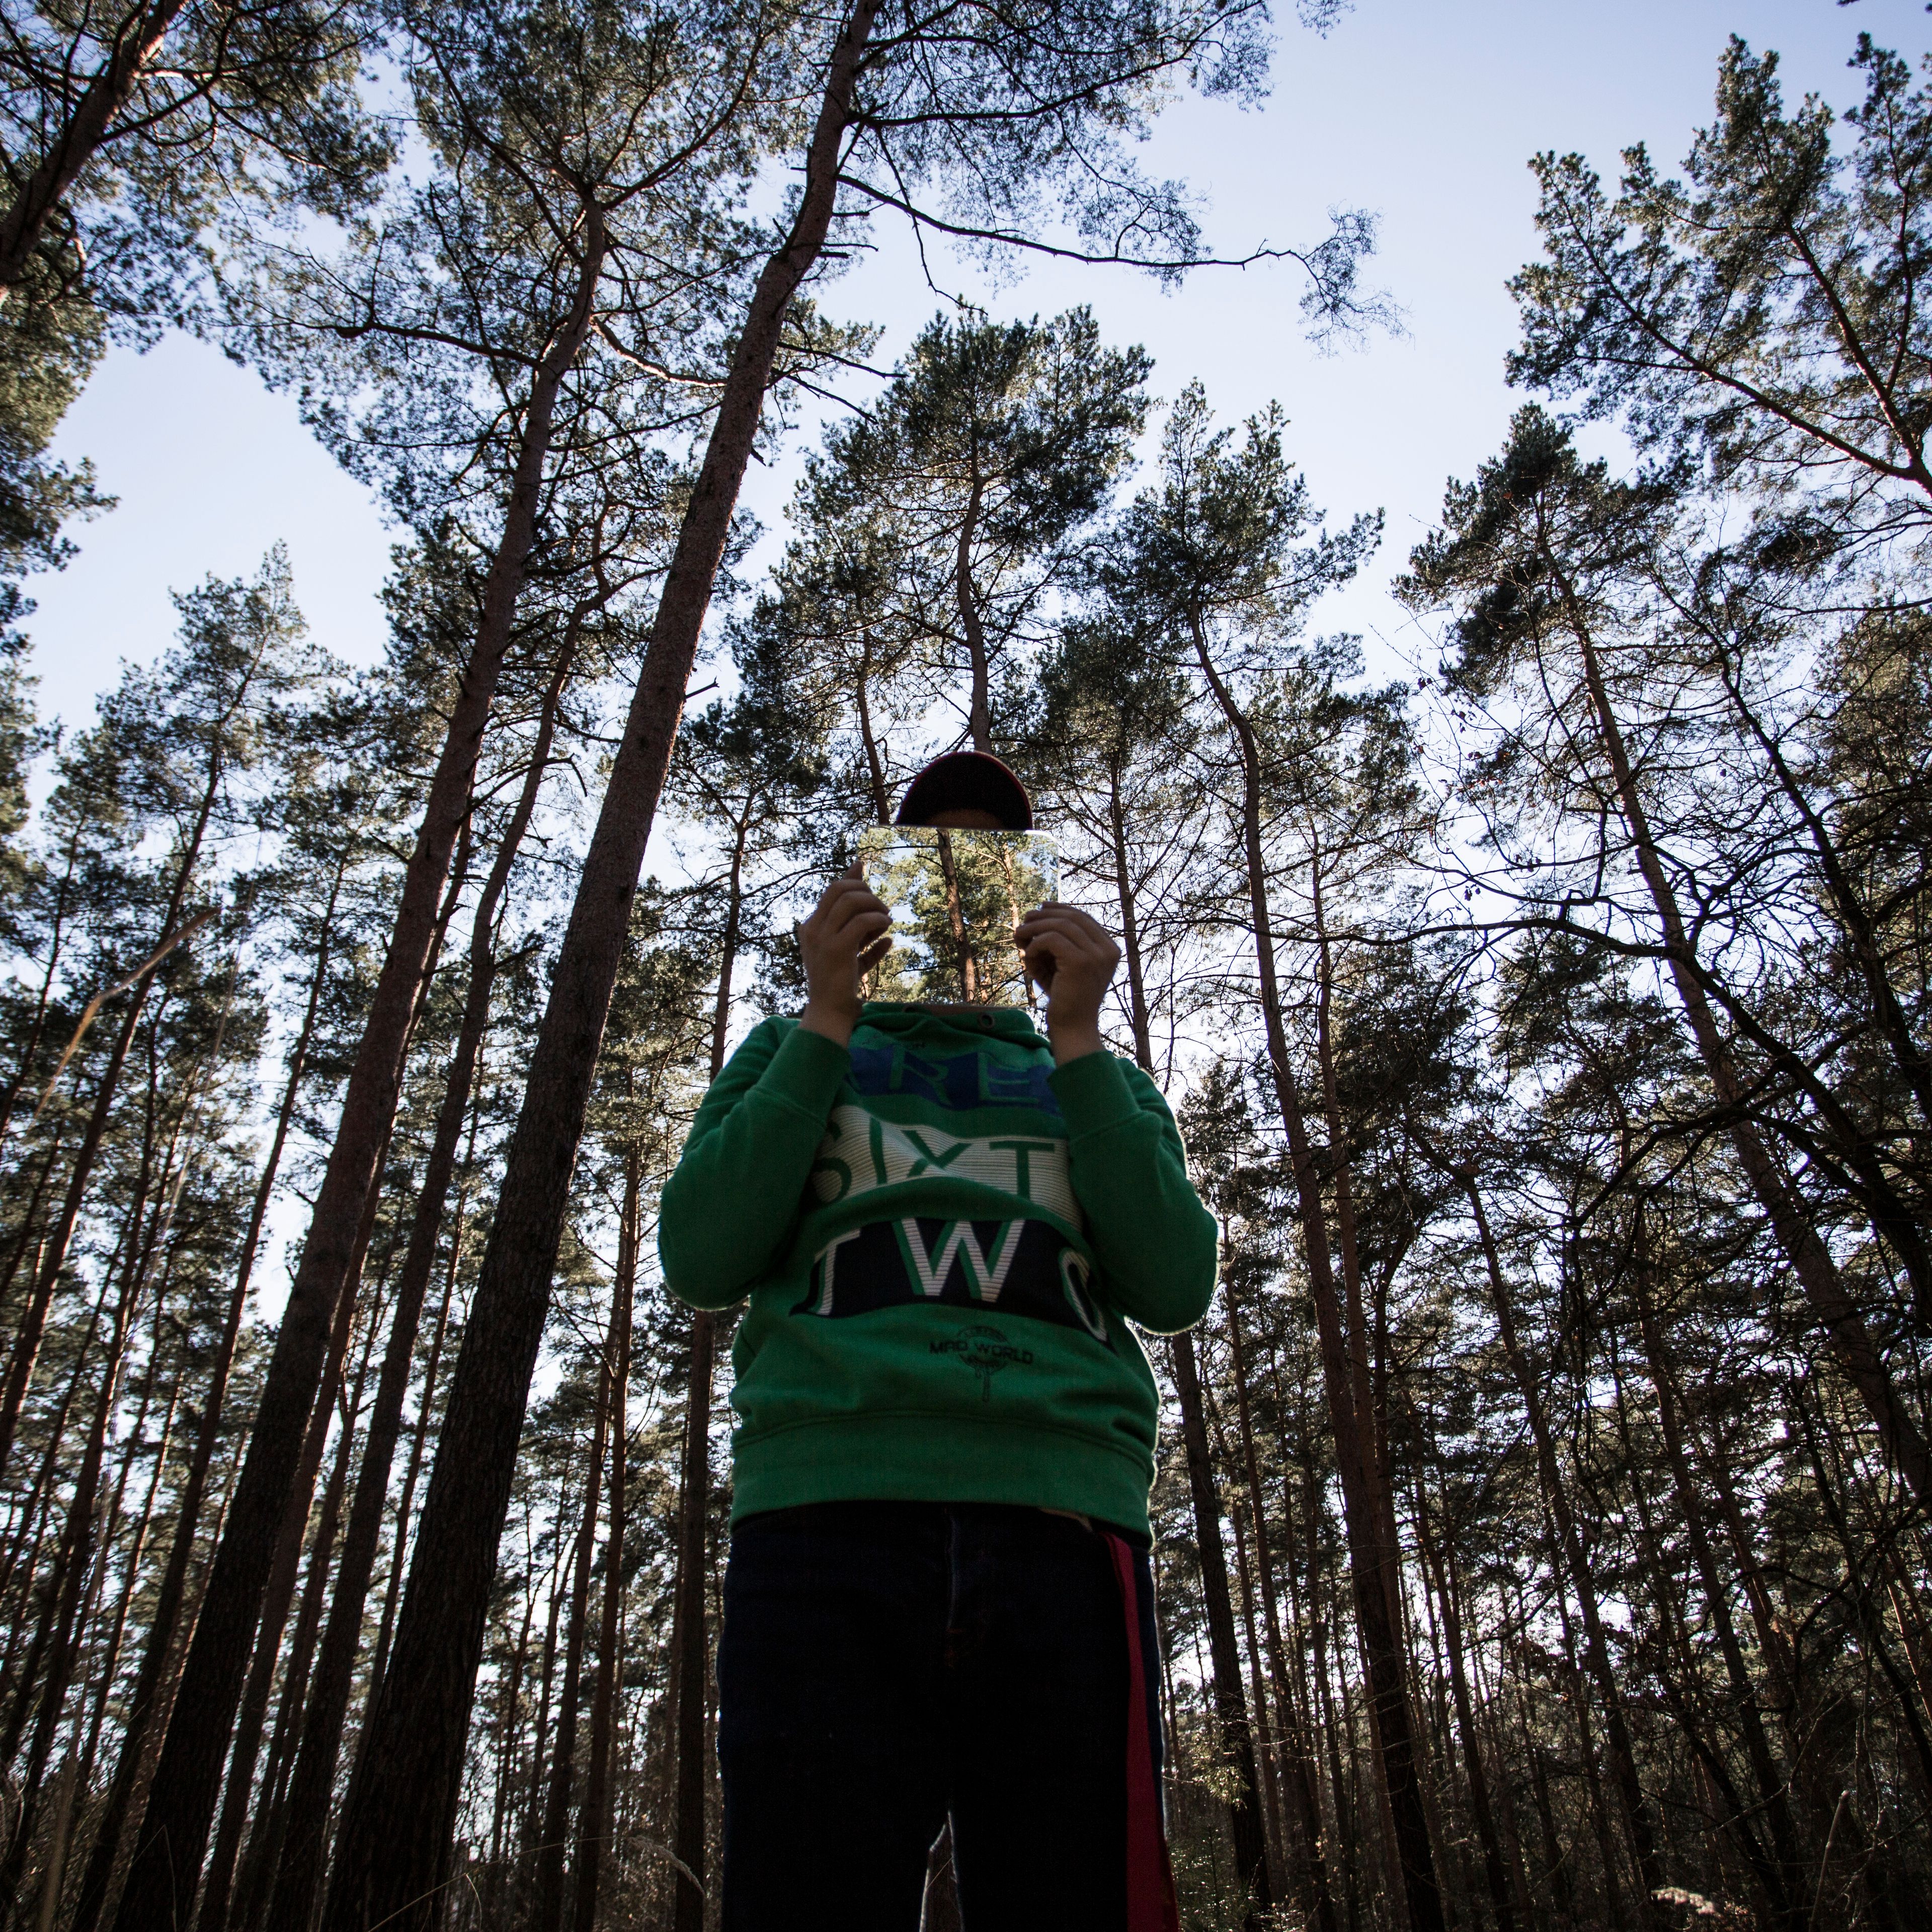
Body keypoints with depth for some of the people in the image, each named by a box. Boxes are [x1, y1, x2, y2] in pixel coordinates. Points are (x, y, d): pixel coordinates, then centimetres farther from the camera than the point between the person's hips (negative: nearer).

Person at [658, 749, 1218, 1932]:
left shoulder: (1102, 1082, 23)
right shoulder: (794, 1055, 21)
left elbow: (1176, 1290, 6)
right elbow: (701, 1263, 5)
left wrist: (1079, 1036, 3)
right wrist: (827, 1019, 3)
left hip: (1066, 1523, 2)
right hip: (830, 1519, -1)